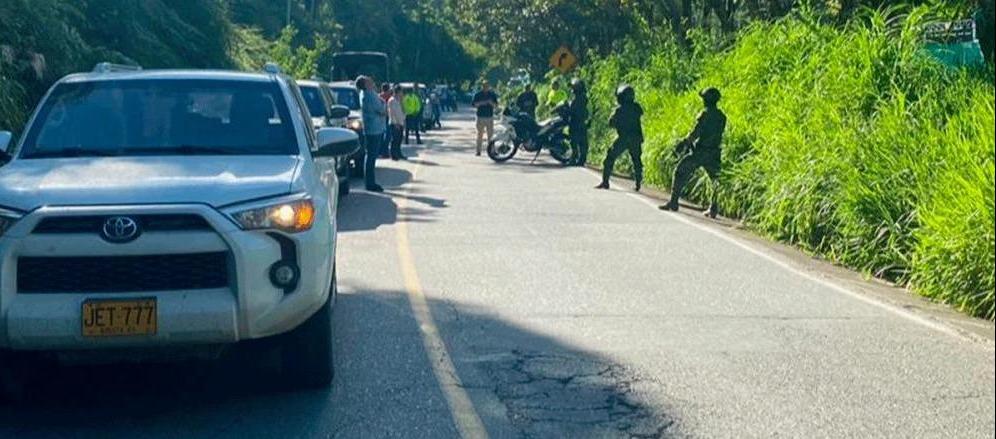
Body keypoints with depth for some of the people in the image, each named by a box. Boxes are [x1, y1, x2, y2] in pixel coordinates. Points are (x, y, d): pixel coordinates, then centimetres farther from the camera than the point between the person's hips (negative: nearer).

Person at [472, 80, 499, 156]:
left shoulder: (492, 94, 8)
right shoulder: (478, 95, 4)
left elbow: (496, 106, 7)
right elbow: (474, 105, 0)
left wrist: (491, 103, -14)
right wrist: (481, 103, -17)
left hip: (490, 117, 1)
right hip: (480, 117, -1)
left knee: (490, 135, -1)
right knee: (480, 135, -1)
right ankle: (478, 151, 3)